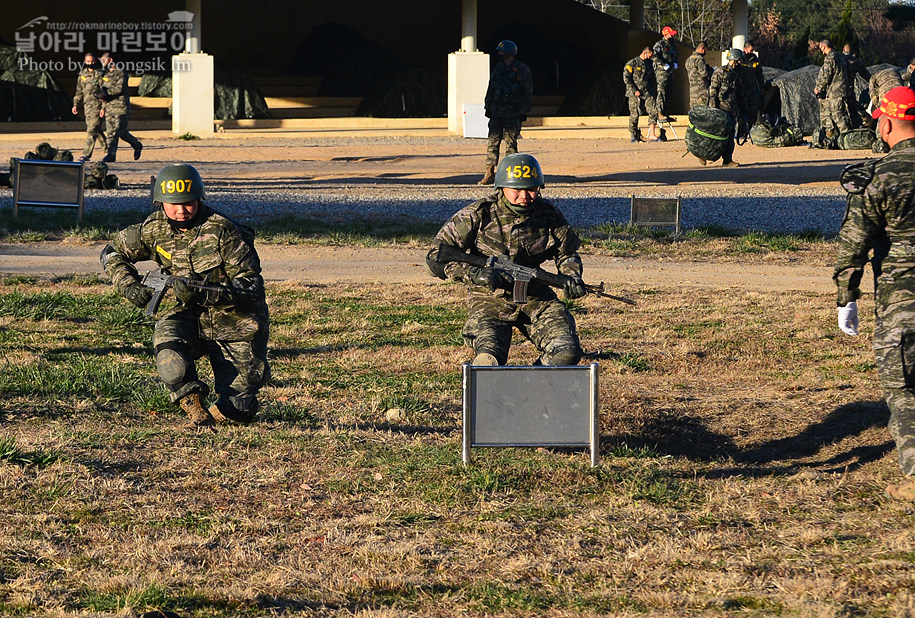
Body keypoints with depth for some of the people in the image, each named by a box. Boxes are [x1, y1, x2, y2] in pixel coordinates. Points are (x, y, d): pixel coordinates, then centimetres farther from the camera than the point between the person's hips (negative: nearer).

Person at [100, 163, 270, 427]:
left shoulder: (221, 231, -19)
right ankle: (194, 405, -7)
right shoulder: (154, 230, -5)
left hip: (235, 320, -2)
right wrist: (129, 285, -7)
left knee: (239, 410, -3)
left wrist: (203, 294, -34)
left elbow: (251, 284, -21)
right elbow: (112, 254, 12)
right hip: (188, 316, 3)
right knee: (172, 366, -33)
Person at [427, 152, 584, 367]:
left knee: (567, 353, -17)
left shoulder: (548, 215, -1)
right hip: (490, 301, -3)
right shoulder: (478, 216, -10)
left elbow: (567, 254, 17)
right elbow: (435, 258, -9)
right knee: (488, 361, -29)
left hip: (536, 299, 3)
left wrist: (573, 277, -7)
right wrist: (473, 273, -25)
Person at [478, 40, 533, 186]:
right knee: (493, 141, 0)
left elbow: (527, 92, -5)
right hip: (497, 113, 5)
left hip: (513, 114, -5)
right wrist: (488, 107, 13)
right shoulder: (498, 68, 12)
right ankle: (489, 174, 0)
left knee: (511, 144, -2)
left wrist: (524, 112, -8)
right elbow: (491, 89, 19)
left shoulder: (522, 70, -5)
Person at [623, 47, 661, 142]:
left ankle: (652, 135, -9)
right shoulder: (632, 63, -3)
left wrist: (653, 90, 15)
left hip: (647, 92, 5)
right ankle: (633, 136, 13)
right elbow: (626, 78, -8)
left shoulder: (649, 63, 16)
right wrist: (634, 90, -13)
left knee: (653, 111, -10)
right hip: (635, 94, -5)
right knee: (634, 115, -1)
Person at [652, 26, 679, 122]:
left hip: (670, 72, 8)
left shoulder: (672, 46, 18)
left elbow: (675, 56, 33)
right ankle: (660, 114, -12)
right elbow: (654, 56, -19)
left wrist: (675, 63, 12)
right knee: (661, 93, -11)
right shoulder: (659, 45, -8)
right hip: (661, 72, -8)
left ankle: (665, 114, 15)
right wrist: (663, 64, -20)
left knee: (667, 94, 10)